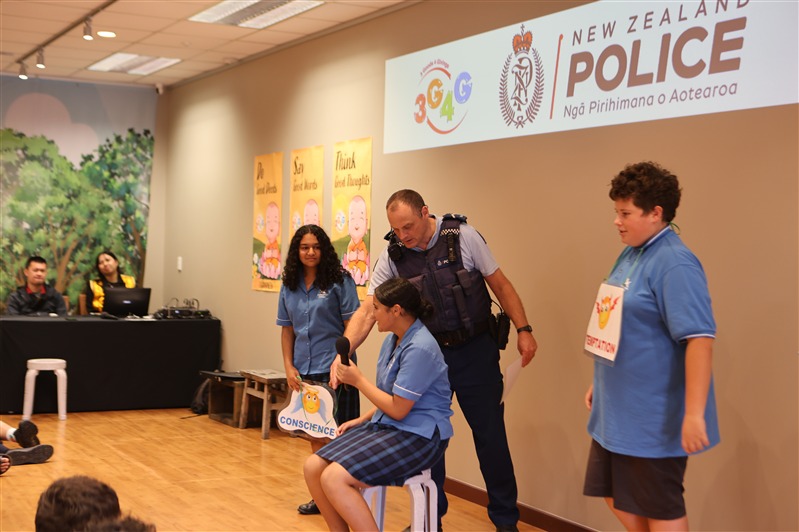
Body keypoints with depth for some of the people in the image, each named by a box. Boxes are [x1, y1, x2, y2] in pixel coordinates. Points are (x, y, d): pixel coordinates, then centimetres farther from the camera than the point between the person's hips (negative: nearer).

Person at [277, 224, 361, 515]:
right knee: (315, 437, 14)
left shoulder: (339, 281, -7)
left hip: (333, 370, -5)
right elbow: (287, 329, 13)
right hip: (304, 372, 6)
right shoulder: (290, 286, 8)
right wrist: (289, 366, 3)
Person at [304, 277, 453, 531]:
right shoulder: (393, 340, 10)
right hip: (386, 425, 10)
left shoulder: (419, 348, -20)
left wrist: (358, 380, -10)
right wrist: (361, 420, 9)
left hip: (419, 436, -10)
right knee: (313, 467, -3)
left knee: (334, 478, -24)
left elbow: (398, 409, -19)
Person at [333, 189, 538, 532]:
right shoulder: (392, 256, -6)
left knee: (490, 434, 3)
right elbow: (367, 310, -10)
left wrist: (523, 330, -9)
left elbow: (500, 284, -4)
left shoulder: (463, 236, -12)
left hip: (474, 350, -2)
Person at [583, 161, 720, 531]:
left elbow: (699, 339, -27)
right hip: (618, 410, 9)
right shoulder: (629, 255, 8)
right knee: (616, 495, 18)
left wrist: (695, 413, -31)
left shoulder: (674, 265, -21)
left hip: (654, 418, -9)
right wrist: (600, 383, 23)